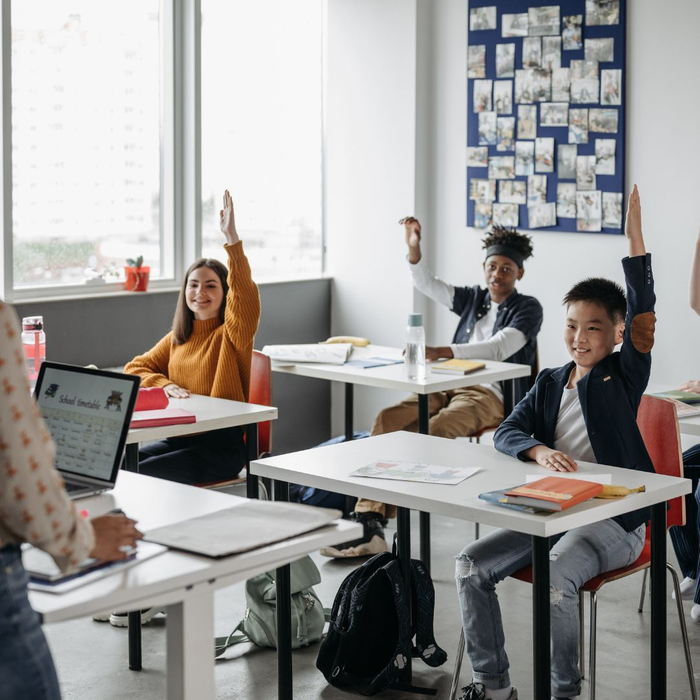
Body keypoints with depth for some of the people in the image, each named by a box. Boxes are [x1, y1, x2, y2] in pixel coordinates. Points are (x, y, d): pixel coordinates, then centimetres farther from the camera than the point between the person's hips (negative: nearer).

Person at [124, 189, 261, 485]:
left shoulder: (232, 334, -3)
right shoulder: (177, 339, 17)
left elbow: (246, 298, -23)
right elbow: (135, 368, 18)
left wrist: (232, 238, -31)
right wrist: (164, 384, -4)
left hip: (221, 444, -6)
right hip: (177, 437, 6)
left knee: (142, 474, -24)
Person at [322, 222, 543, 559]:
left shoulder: (527, 308, 1)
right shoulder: (473, 298, 22)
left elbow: (500, 347, -16)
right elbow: (427, 284, 15)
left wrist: (443, 351, -30)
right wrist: (414, 248, -6)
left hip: (491, 395, -6)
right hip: (451, 386, 6)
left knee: (432, 432, -34)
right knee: (387, 419, -23)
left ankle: (376, 521, -30)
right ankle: (368, 516, -31)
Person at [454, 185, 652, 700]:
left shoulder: (625, 376, -3)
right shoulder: (551, 383, 12)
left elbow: (642, 311, -17)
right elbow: (506, 433, 4)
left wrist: (635, 239, -26)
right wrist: (539, 451, -20)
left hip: (614, 518, -6)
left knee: (555, 581, -31)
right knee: (471, 567, -8)